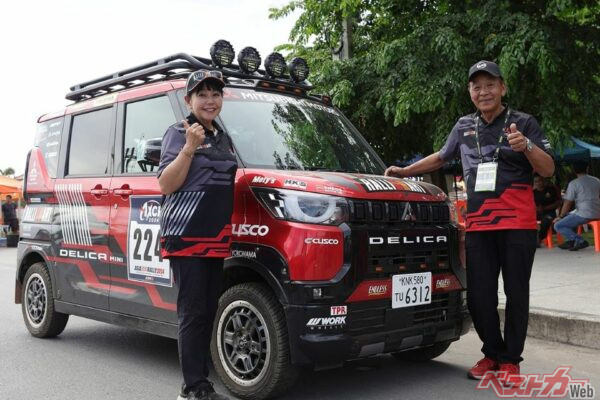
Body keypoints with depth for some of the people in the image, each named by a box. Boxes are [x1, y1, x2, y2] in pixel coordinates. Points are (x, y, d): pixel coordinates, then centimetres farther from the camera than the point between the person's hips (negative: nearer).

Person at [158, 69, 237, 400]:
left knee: (208, 311, 11)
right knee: (193, 311, -5)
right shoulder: (178, 134, -3)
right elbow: (166, 185, -11)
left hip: (216, 239, 7)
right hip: (186, 236, -7)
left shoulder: (223, 138, 18)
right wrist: (190, 147, -20)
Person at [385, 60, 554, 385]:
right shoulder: (464, 127, 15)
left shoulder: (523, 123, 3)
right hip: (478, 225, 3)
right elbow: (440, 157, 29)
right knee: (479, 296, 1)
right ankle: (492, 353, 20)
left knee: (516, 293, 2)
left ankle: (510, 360, 15)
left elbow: (547, 169, -2)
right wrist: (404, 171, 25)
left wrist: (526, 146, -21)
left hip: (518, 223, -3)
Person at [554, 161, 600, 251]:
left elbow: (567, 203, -6)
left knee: (558, 226, 0)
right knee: (569, 217, 30)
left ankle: (580, 241, -13)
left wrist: (560, 216, 8)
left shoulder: (573, 183, -5)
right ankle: (571, 241, 23)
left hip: (584, 215, -8)